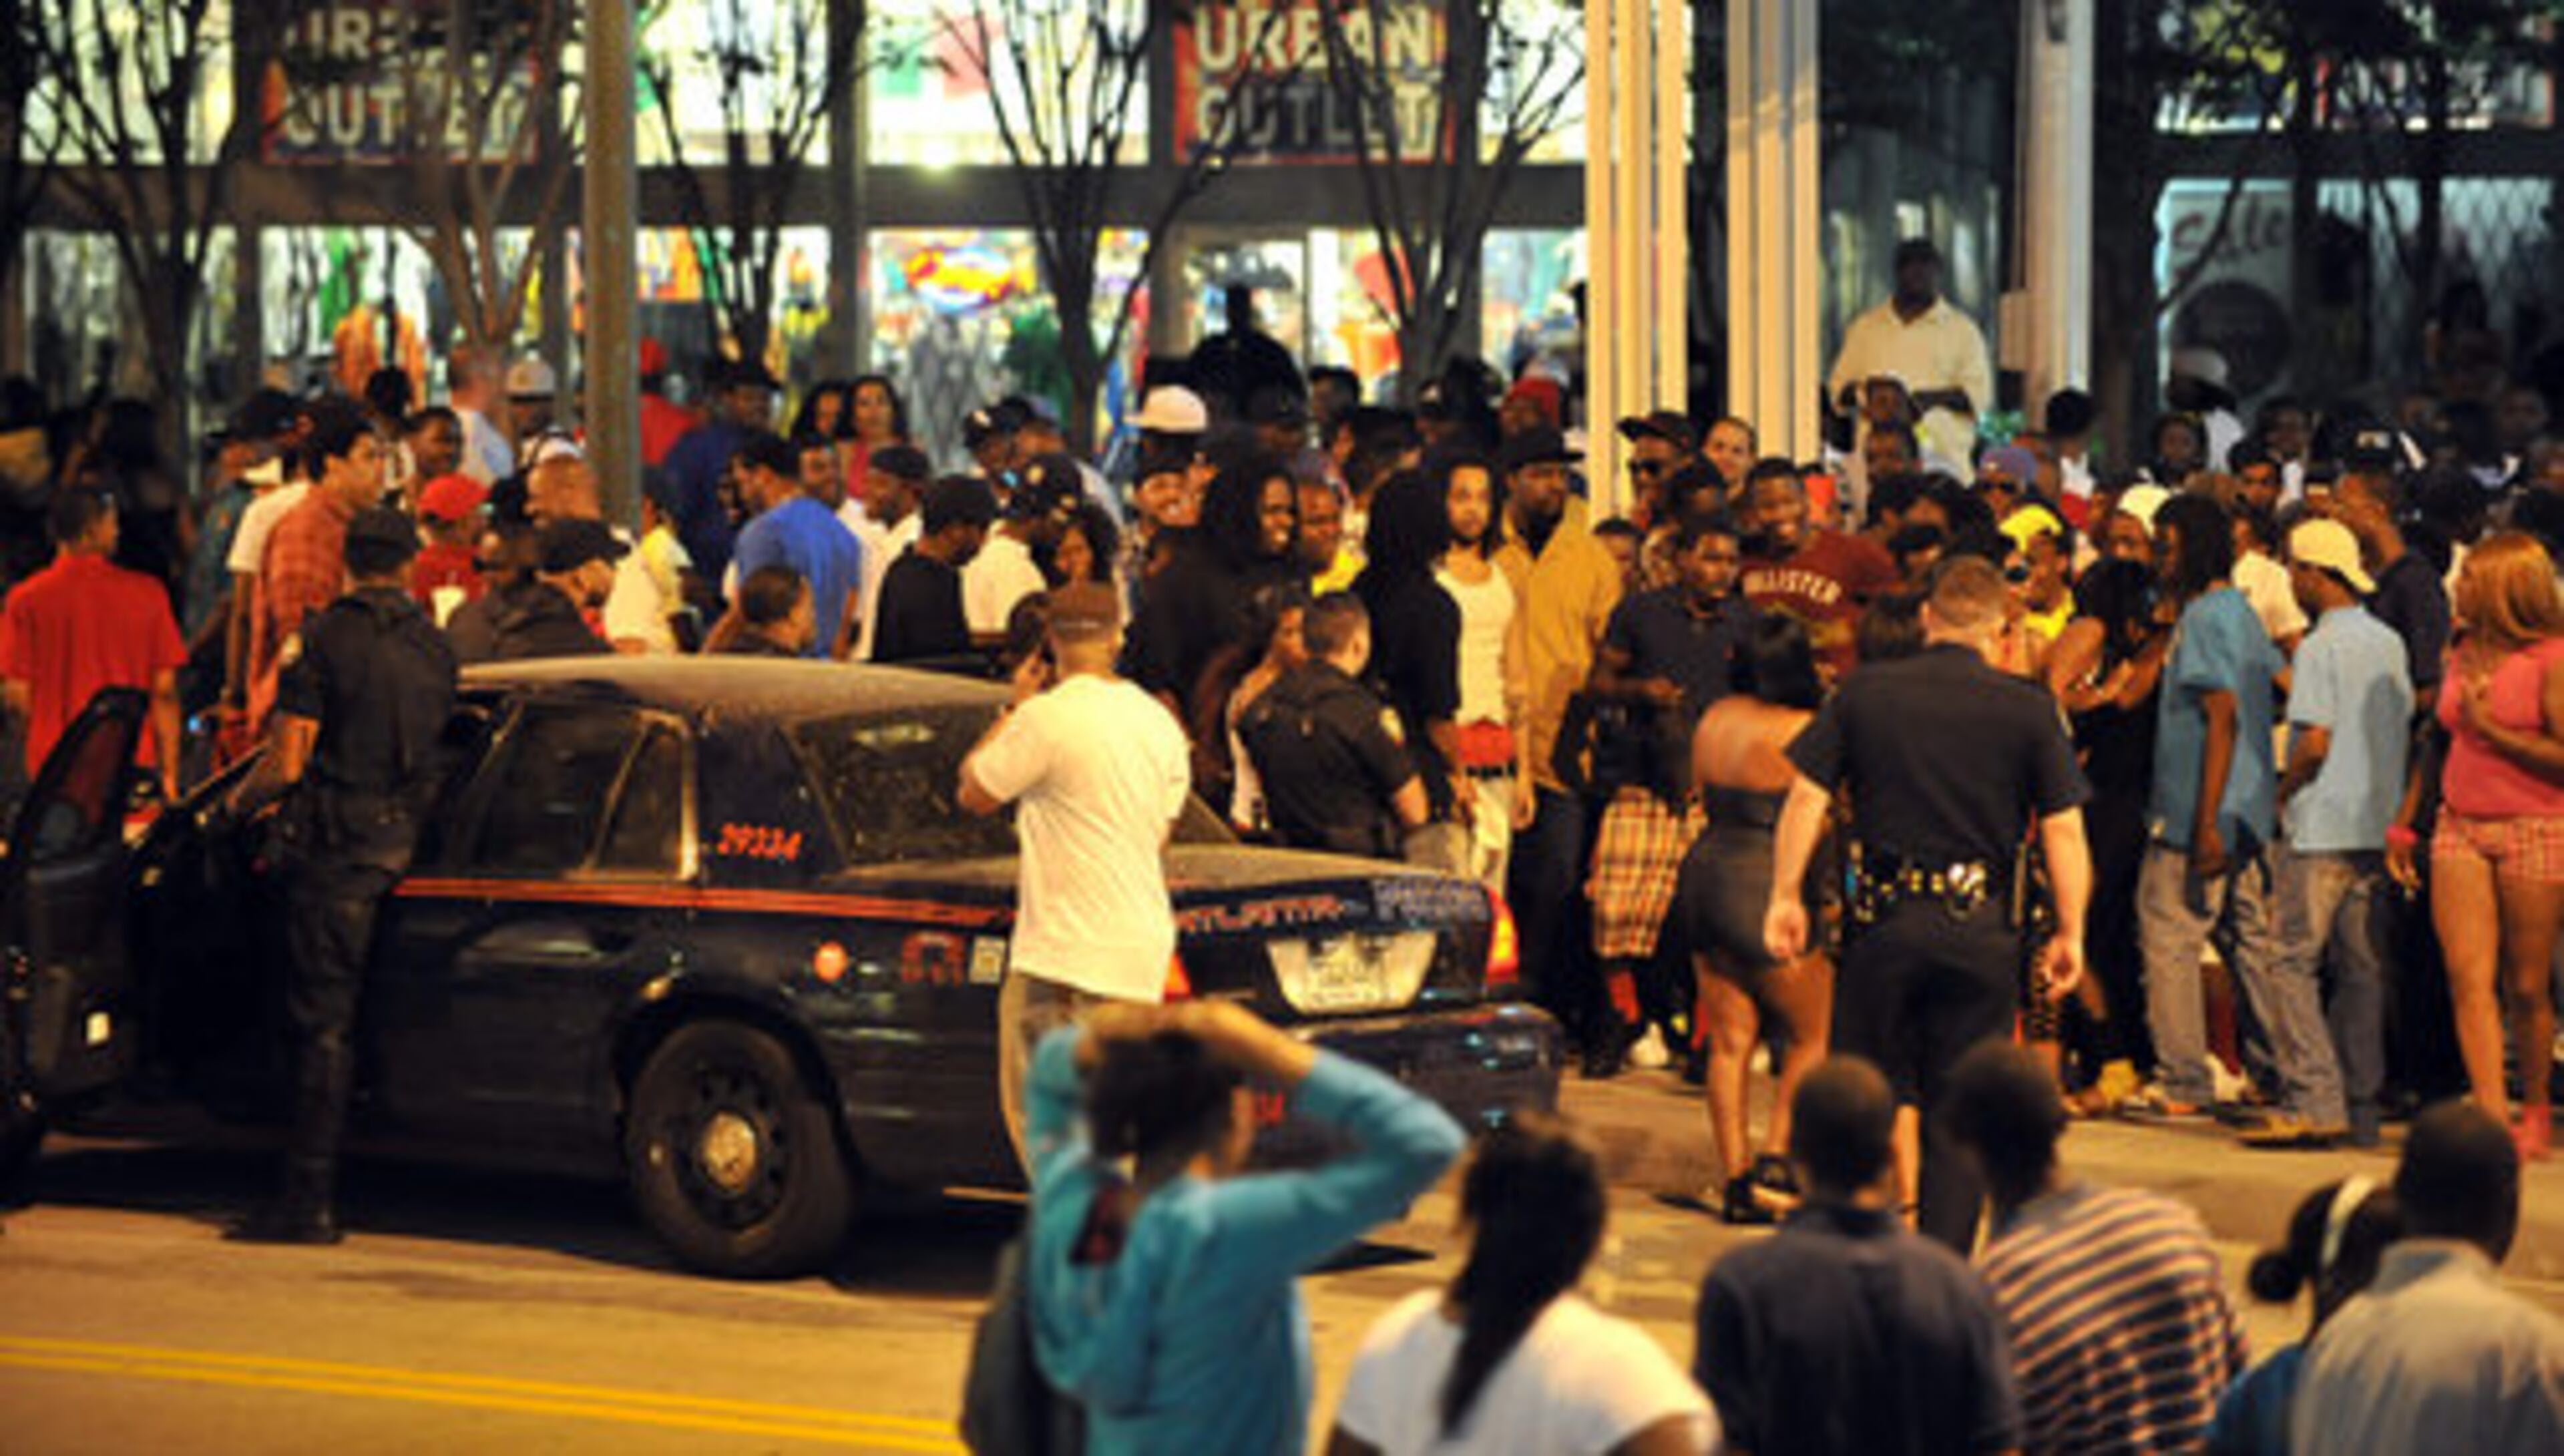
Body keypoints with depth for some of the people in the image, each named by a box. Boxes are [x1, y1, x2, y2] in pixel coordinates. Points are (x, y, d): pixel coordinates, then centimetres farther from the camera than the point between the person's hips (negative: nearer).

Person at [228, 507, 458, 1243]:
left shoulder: (328, 639, -8)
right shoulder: (435, 647, 9)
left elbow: (287, 764, -10)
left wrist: (242, 798, 10)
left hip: (338, 850, -5)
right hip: (407, 843, 5)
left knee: (324, 1023, -3)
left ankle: (311, 1199, -4)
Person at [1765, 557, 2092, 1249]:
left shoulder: (1864, 693, 2)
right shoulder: (2030, 709, -1)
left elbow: (1808, 798, 1)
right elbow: (2064, 830, -2)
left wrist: (1785, 897, 9)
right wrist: (2070, 934, 5)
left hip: (1885, 919, 1)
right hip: (1982, 931, -1)